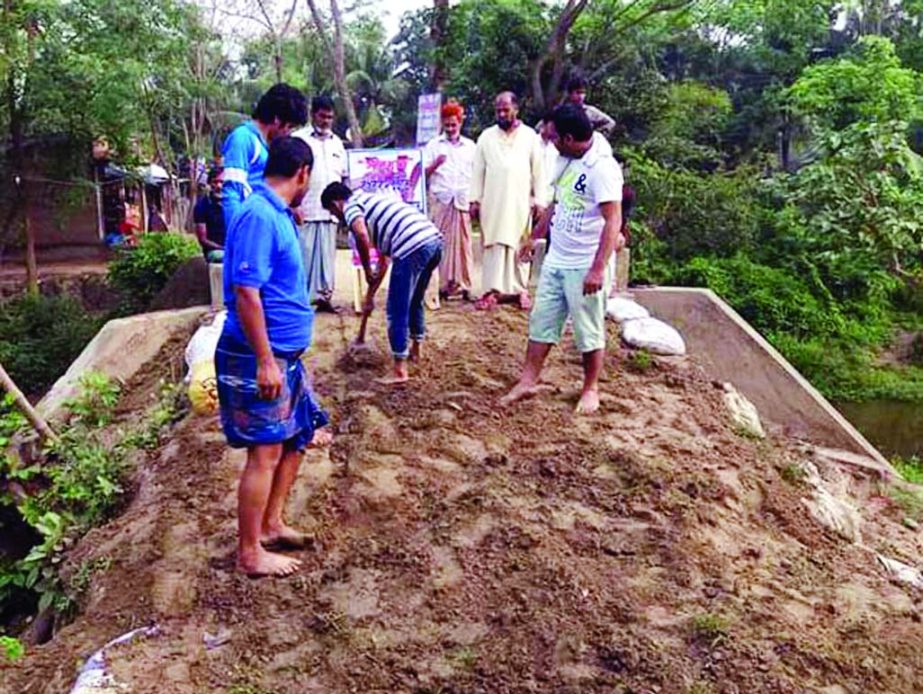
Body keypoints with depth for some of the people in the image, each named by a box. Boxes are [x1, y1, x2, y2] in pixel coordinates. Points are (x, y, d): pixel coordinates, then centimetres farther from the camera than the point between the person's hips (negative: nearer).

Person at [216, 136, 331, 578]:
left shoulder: (277, 214, 11)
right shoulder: (260, 215, -19)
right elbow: (246, 293, -24)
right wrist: (264, 362, -23)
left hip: (285, 354, 10)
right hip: (260, 357, -10)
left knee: (298, 437, 18)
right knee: (265, 452, -1)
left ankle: (271, 524, 32)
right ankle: (250, 553, 12)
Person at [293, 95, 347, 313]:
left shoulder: (337, 142, 17)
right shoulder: (299, 138, 1)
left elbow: (343, 176, 21)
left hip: (330, 211, 5)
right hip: (305, 210, -5)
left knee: (327, 255, 6)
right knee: (303, 254, -5)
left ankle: (324, 295, 13)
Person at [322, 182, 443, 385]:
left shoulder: (351, 206, 9)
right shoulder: (372, 201, 34)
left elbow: (361, 235, -16)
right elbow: (384, 259, 35)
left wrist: (367, 271, 0)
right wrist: (370, 295, 40)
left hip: (413, 248, -9)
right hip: (434, 240, 9)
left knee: (397, 311, 3)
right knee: (415, 301, 28)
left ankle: (400, 371, 8)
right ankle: (416, 349, 44)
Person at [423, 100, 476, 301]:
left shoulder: (470, 146, 16)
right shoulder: (433, 145, 12)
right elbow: (423, 173, 8)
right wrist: (435, 163, -12)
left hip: (463, 200, 1)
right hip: (440, 200, -1)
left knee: (463, 243, -2)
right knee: (441, 243, -5)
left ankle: (463, 284, 1)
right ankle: (443, 284, -3)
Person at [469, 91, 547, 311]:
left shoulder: (530, 136, 4)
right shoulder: (486, 137, 6)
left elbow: (538, 171, 3)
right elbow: (478, 170, 6)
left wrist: (539, 200, -2)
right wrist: (475, 199, 0)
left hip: (520, 202, 0)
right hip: (492, 201, 0)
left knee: (519, 246, 3)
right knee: (494, 246, -2)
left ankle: (519, 289, 11)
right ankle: (492, 290, -3)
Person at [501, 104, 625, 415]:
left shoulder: (602, 167, -19)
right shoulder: (564, 161, 7)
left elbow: (613, 220, -24)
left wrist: (598, 268, -29)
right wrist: (534, 237, 26)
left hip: (585, 266, -8)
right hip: (555, 260, 8)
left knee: (589, 331, 6)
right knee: (541, 322, 11)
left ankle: (591, 389, 22)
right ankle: (528, 381, 20)